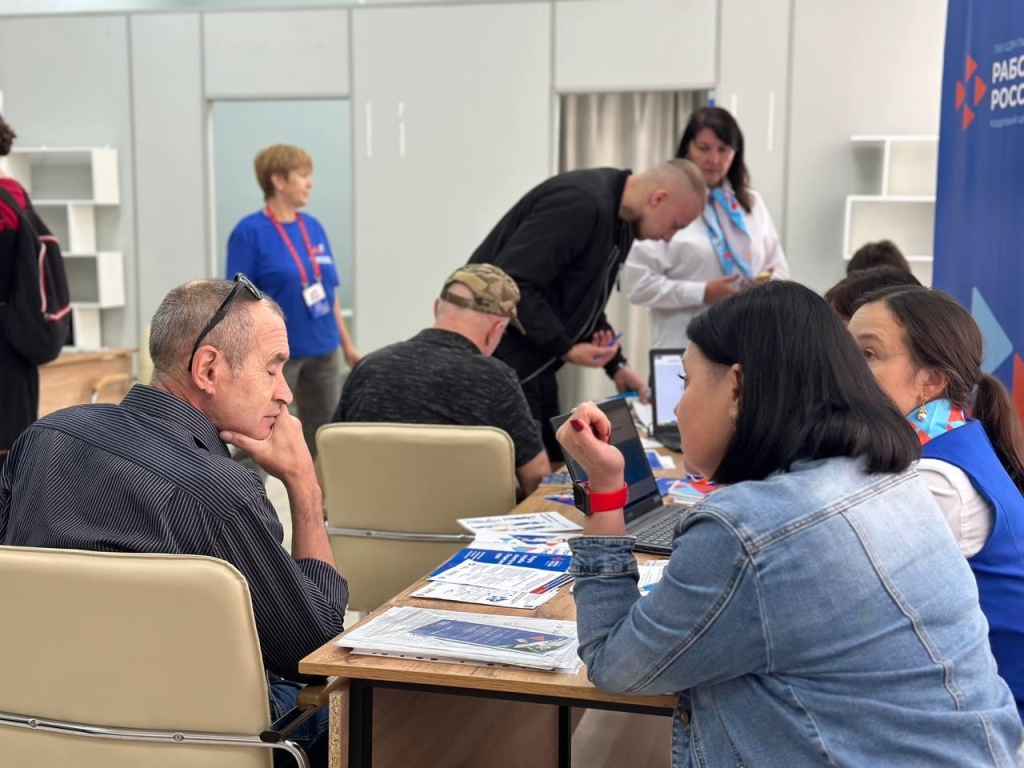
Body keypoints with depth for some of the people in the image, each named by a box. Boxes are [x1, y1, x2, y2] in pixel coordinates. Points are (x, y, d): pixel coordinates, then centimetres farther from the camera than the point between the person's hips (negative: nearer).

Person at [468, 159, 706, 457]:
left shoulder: (621, 224, 10)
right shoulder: (582, 203, -22)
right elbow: (512, 283, -26)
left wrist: (616, 365, 8)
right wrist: (565, 349, -21)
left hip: (534, 364, 10)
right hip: (500, 363, -10)